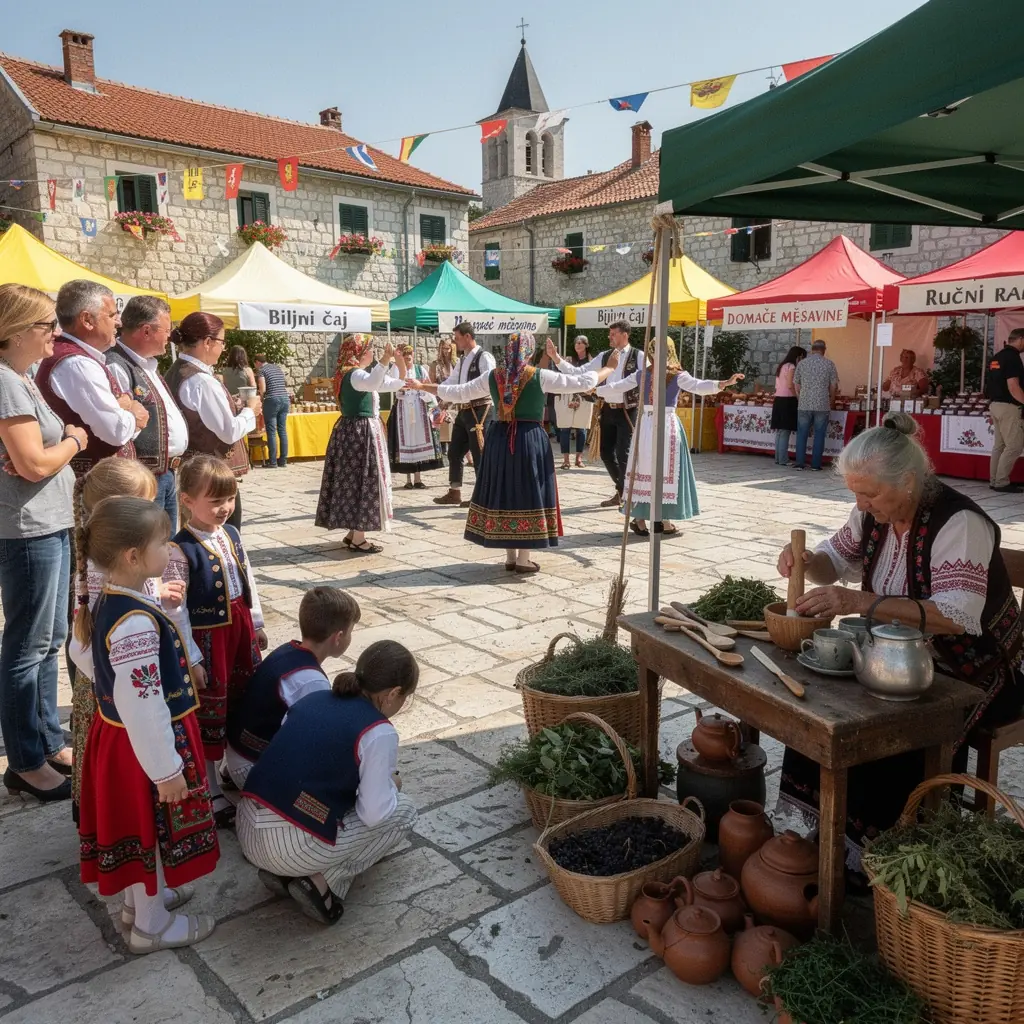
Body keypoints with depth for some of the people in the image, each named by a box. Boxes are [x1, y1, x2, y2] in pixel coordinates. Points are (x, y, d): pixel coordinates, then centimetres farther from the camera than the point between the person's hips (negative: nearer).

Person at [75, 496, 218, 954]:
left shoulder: (113, 601, -2)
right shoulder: (136, 623, -33)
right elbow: (140, 705, -30)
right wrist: (166, 768, -22)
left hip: (121, 737, 9)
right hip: (146, 744, -9)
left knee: (141, 827, 26)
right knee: (152, 827, 11)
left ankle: (144, 895, 48)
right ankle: (152, 925, 32)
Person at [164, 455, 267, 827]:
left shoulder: (230, 534, 3)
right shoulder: (180, 549, -19)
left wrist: (256, 625, 17)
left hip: (240, 629, 7)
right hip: (207, 637, -7)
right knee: (209, 712, 6)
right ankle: (212, 794, 21)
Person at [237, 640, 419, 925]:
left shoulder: (312, 698, 11)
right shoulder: (379, 733, -10)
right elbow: (374, 814, -9)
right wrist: (391, 785, 13)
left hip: (247, 831, 7)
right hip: (294, 848, -7)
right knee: (404, 811, 11)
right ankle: (323, 882, 1)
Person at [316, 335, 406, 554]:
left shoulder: (361, 373, 16)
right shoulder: (354, 374, -16)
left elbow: (394, 384, 22)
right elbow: (372, 383, -41)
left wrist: (401, 366, 9)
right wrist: (385, 360, -49)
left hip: (360, 432, 11)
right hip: (359, 433, -11)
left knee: (356, 481, 12)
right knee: (361, 481, -8)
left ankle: (353, 533, 19)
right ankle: (358, 539, -4)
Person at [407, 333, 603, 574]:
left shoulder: (492, 376, 2)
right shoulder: (540, 376, -7)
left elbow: (459, 392, 10)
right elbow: (581, 382, -4)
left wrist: (423, 386, 22)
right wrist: (606, 371, 14)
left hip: (500, 439, 4)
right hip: (530, 439, -3)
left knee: (504, 494, 10)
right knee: (528, 494, 3)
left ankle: (510, 556, 16)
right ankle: (523, 558, 5)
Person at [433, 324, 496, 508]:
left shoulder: (484, 357, -12)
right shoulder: (462, 360, 16)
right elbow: (450, 382, 17)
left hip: (480, 410, -9)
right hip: (465, 410, 9)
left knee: (480, 454, -2)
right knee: (454, 452, 13)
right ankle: (454, 493, 23)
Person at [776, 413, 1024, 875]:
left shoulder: (960, 523, -26)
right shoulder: (874, 512, -4)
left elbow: (957, 615, -37)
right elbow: (837, 559, 12)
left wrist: (859, 602, -46)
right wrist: (808, 561, -14)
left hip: (969, 672, -6)